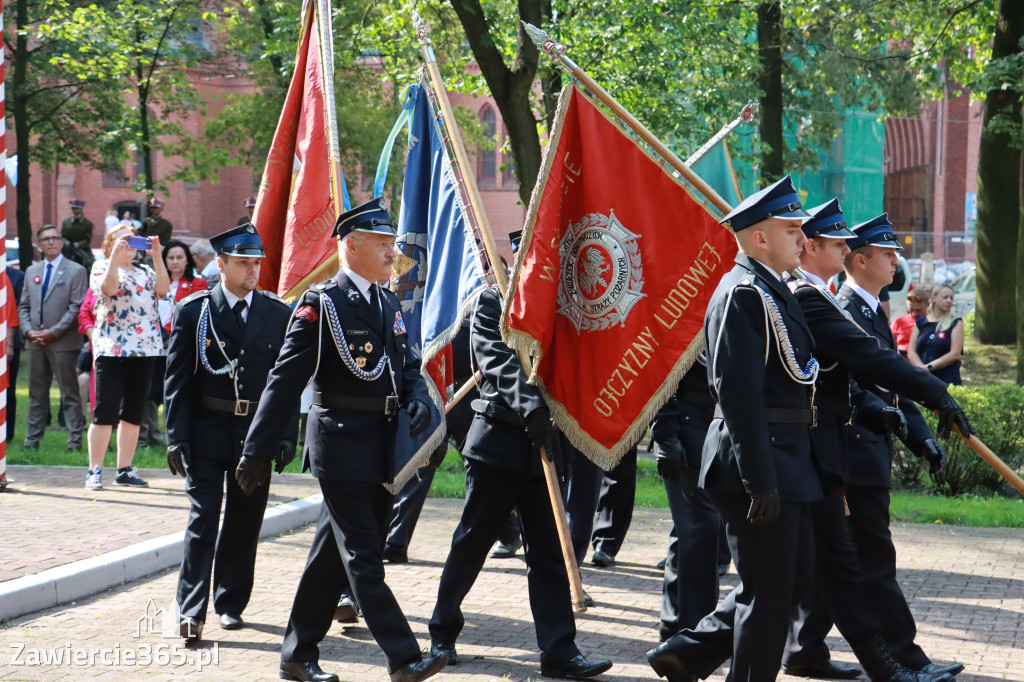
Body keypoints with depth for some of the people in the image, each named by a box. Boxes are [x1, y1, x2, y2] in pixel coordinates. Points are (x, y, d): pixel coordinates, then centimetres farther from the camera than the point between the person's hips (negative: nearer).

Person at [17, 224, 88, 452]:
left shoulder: (76, 271, -1)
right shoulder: (31, 271, 15)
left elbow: (77, 307, -8)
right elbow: (24, 306, 15)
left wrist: (53, 332, -14)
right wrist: (28, 331, -2)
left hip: (62, 342, -5)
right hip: (35, 342, 5)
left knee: (69, 394, -3)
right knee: (37, 394, 10)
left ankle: (75, 441, -1)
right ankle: (32, 440, 14)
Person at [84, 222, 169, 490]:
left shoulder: (145, 271, 16)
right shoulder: (102, 266, 4)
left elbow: (163, 289, -2)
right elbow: (109, 288, -16)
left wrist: (157, 255, -6)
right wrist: (116, 253, -19)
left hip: (145, 346, 5)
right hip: (112, 347, -5)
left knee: (133, 412, 7)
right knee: (105, 411, -7)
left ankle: (125, 469, 12)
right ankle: (95, 471, -3)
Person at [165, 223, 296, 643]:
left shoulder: (279, 315, 5)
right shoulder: (193, 311, 0)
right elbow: (177, 379, 0)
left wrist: (287, 436, -1)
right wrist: (177, 436, -6)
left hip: (256, 432, 2)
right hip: (207, 433, -2)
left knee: (244, 522, 8)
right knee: (202, 519, -6)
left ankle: (231, 603, 21)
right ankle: (191, 611, -7)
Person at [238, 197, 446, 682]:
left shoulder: (389, 304, 15)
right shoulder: (321, 303, -9)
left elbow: (407, 366, 21)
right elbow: (286, 380, -10)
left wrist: (417, 400, -4)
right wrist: (258, 451, -12)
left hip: (379, 448, 8)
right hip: (341, 443, -8)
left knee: (333, 553, 12)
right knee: (362, 555, -6)